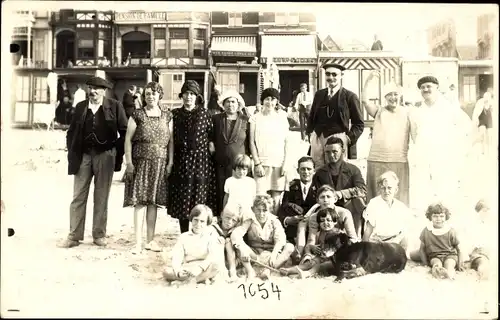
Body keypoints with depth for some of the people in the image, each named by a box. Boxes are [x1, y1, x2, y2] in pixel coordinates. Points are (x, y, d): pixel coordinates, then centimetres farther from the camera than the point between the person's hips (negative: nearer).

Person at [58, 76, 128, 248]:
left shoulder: (115, 106, -1)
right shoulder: (80, 107, 9)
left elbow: (124, 131, 0)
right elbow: (71, 132, 13)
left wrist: (118, 152, -4)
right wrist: (72, 153, 4)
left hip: (105, 156, -2)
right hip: (83, 156, 3)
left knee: (101, 197, 6)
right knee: (78, 197, 3)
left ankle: (99, 235, 15)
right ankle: (74, 236, 8)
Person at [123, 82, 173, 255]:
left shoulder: (167, 115, 8)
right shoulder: (137, 115, 1)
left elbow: (171, 140, 8)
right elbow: (128, 139, -1)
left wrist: (170, 162, 1)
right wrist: (129, 163, -8)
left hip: (160, 163, 2)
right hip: (141, 161, -2)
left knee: (153, 201, 7)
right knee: (139, 201, -5)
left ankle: (150, 240, 17)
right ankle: (138, 242, -1)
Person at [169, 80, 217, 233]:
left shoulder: (204, 113, 4)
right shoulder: (175, 114, 9)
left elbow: (211, 133, 5)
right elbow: (171, 138, 7)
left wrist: (211, 143, -12)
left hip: (201, 159, -2)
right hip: (181, 160, 2)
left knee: (201, 198, -2)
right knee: (182, 199, 4)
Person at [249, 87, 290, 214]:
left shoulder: (282, 118, 9)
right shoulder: (256, 118, 5)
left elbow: (287, 143, 10)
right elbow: (252, 143, 4)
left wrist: (285, 164, 1)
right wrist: (257, 163, -3)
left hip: (279, 164, 1)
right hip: (262, 163, -1)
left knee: (276, 198, 0)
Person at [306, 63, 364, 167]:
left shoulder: (349, 96, 3)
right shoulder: (319, 94, 16)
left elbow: (359, 123, 3)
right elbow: (311, 117, 24)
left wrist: (349, 138, -8)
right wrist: (309, 133, 10)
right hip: (317, 139, 4)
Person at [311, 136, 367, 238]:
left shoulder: (353, 170, 5)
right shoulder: (320, 173, 11)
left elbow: (362, 190, -9)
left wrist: (342, 193, -23)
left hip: (350, 209, 0)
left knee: (358, 199, -31)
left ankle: (357, 236, -22)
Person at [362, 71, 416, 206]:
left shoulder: (407, 112, 9)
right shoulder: (379, 111, 10)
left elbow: (415, 134, 3)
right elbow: (364, 99, -4)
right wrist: (370, 80, -8)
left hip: (399, 162, 0)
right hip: (376, 161, 1)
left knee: (399, 197, 3)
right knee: (377, 196, 4)